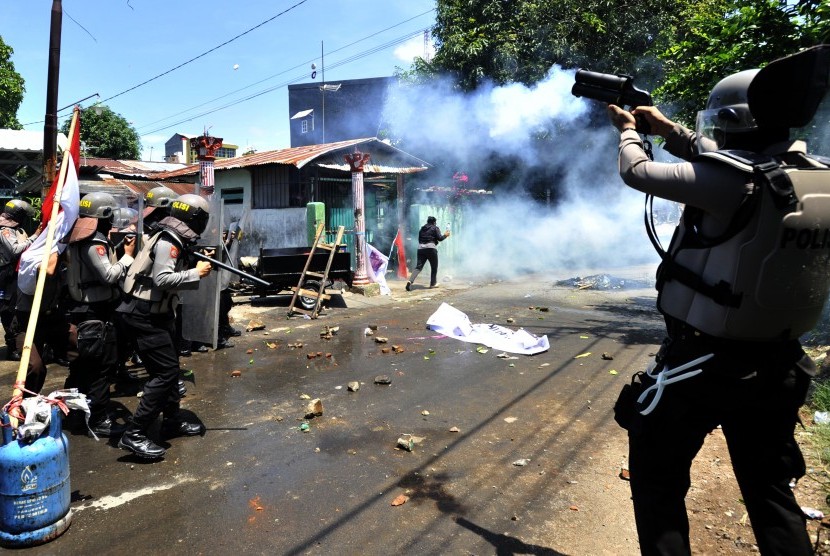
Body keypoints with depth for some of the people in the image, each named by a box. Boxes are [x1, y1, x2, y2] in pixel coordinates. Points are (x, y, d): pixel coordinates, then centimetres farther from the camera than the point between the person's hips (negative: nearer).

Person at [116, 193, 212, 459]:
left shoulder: (172, 239, 12)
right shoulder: (168, 241, -17)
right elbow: (163, 279, -27)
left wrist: (198, 264, 2)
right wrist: (196, 273, -20)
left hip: (158, 314, 10)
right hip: (144, 317, -10)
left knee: (171, 367, 18)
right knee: (165, 372, -10)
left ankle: (173, 421, 32)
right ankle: (134, 435, -6)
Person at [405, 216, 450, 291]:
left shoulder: (422, 229, 20)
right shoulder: (435, 228, 4)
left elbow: (419, 239, 20)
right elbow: (440, 238, -3)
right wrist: (445, 235, 15)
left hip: (421, 249, 5)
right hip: (431, 249, -4)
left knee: (418, 267, -1)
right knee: (434, 267, 13)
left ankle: (410, 281, -21)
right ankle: (433, 283, 20)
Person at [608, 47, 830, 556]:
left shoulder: (731, 184, -22)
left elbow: (636, 172, -10)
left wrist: (629, 130, 10)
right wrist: (665, 126, 22)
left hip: (702, 362, -7)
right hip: (775, 366, 7)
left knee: (658, 480, 14)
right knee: (771, 490, 23)